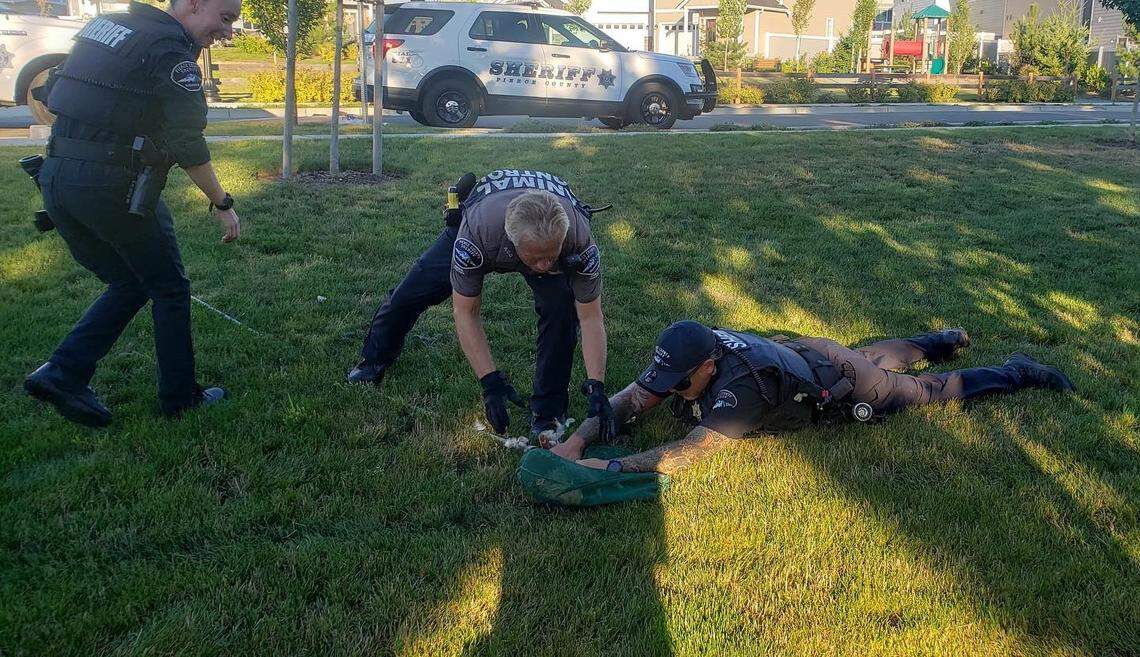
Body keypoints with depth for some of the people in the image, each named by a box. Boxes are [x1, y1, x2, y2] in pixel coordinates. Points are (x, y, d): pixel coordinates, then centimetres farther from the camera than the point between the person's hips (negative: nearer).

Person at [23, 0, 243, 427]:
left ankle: (63, 374, 9)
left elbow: (51, 95, 20)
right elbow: (187, 144, -13)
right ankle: (180, 396, 18)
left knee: (130, 284, 20)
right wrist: (222, 204, -4)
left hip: (56, 179, 8)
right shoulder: (171, 50, -10)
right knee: (169, 289, 10)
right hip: (114, 188, -8)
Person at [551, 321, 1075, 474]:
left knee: (931, 391, 16)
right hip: (807, 351, 7)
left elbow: (685, 454, -51)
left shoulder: (740, 388, -44)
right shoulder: (682, 360, -23)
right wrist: (577, 440, -35)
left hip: (841, 388, -6)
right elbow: (628, 401, -21)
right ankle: (947, 340, 60)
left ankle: (1021, 372, 36)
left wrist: (610, 468, -53)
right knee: (880, 355, 35)